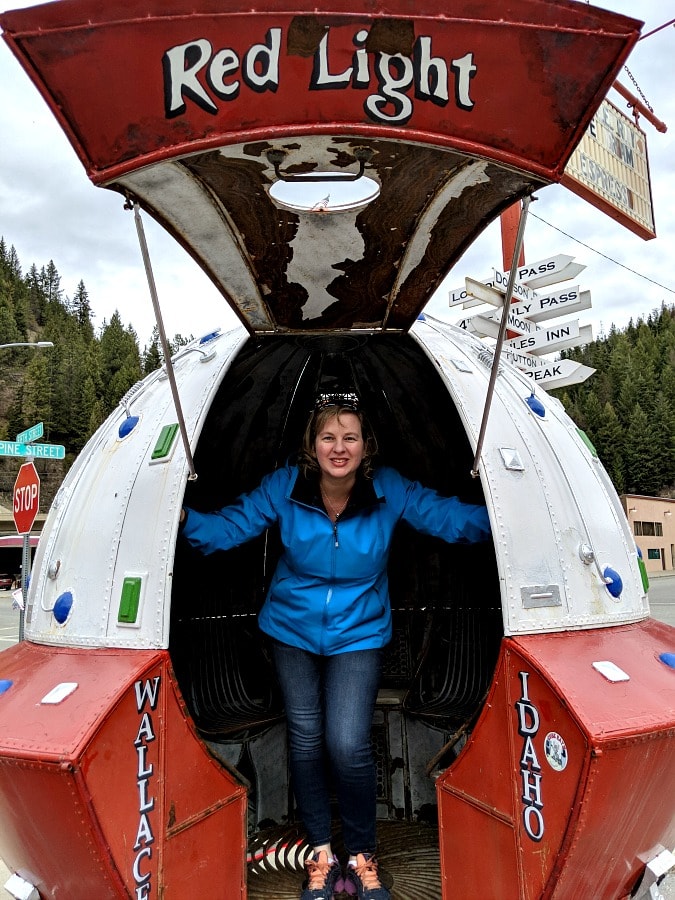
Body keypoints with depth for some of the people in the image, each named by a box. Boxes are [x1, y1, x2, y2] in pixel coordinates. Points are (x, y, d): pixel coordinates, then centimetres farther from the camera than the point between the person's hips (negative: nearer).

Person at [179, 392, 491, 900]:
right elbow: (229, 527, -12)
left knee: (348, 745, -13)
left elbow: (452, 518, -10)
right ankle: (321, 853, 27)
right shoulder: (283, 488, -15)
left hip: (359, 635, -1)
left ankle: (362, 857, 16)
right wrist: (184, 520, -29)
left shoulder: (390, 491, -15)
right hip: (292, 630, 2)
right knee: (305, 738, 3)